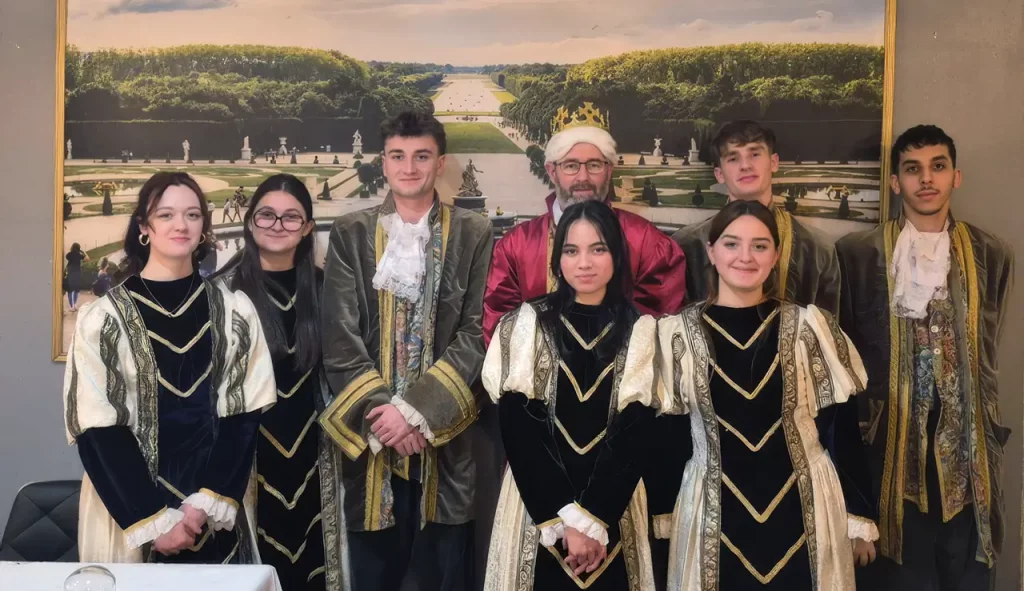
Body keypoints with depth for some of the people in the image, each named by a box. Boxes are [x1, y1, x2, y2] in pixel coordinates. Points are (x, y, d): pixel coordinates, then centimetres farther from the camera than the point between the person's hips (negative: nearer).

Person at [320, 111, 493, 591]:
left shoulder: (474, 234, 3)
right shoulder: (350, 233, 6)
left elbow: (476, 334, -5)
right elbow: (339, 337, 0)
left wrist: (416, 408, -13)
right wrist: (379, 411, -11)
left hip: (444, 431, 0)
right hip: (370, 429, 1)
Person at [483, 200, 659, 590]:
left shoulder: (641, 332, 2)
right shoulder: (526, 324, -1)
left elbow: (636, 435, -4)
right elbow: (518, 429, -7)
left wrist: (592, 519, -13)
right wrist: (566, 518, -13)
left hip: (613, 513, 1)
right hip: (538, 510, -1)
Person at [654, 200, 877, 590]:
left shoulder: (809, 327, -2)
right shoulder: (677, 334, -3)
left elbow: (841, 426, 1)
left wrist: (859, 515, 3)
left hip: (804, 512, 0)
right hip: (716, 519, 0)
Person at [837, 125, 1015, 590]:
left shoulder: (992, 256, 7)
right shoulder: (858, 253, 0)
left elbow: (985, 351, 10)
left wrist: (991, 426, 7)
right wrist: (856, 426, 3)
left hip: (966, 442, 2)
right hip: (890, 440, -2)